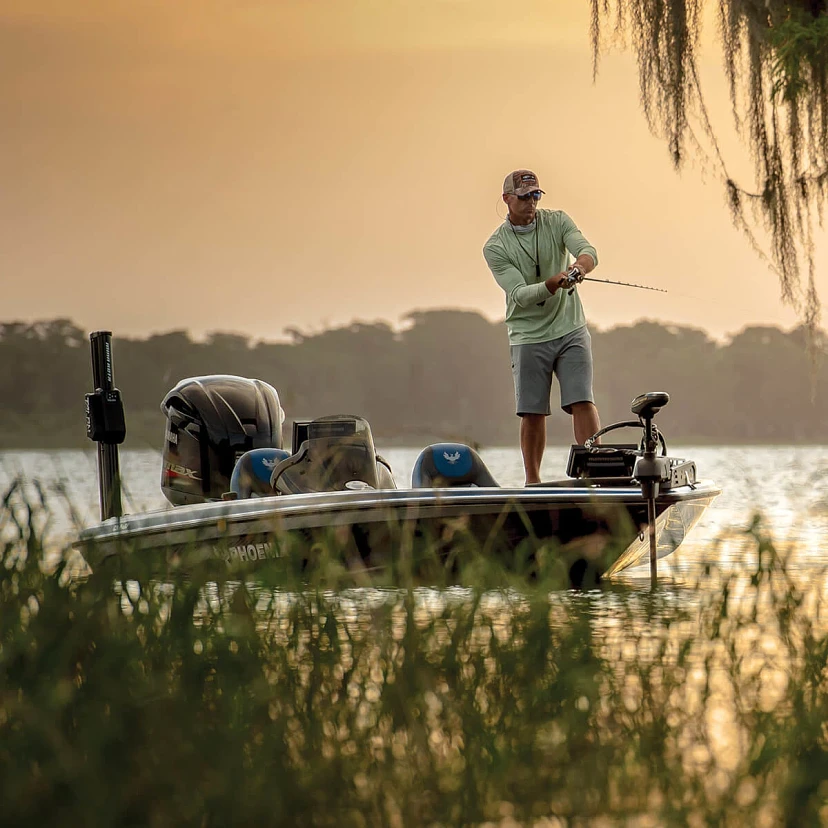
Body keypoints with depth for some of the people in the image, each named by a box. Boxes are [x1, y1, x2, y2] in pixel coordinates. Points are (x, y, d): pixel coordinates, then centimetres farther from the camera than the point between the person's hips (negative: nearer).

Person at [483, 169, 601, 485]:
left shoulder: (557, 221, 2)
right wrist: (552, 284, -35)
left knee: (582, 401, -10)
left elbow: (588, 250, -15)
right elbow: (519, 295, -17)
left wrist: (579, 266, -39)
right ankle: (532, 482, 11)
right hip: (528, 337, -1)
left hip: (570, 331, 1)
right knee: (532, 413, 0)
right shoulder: (495, 248, -6)